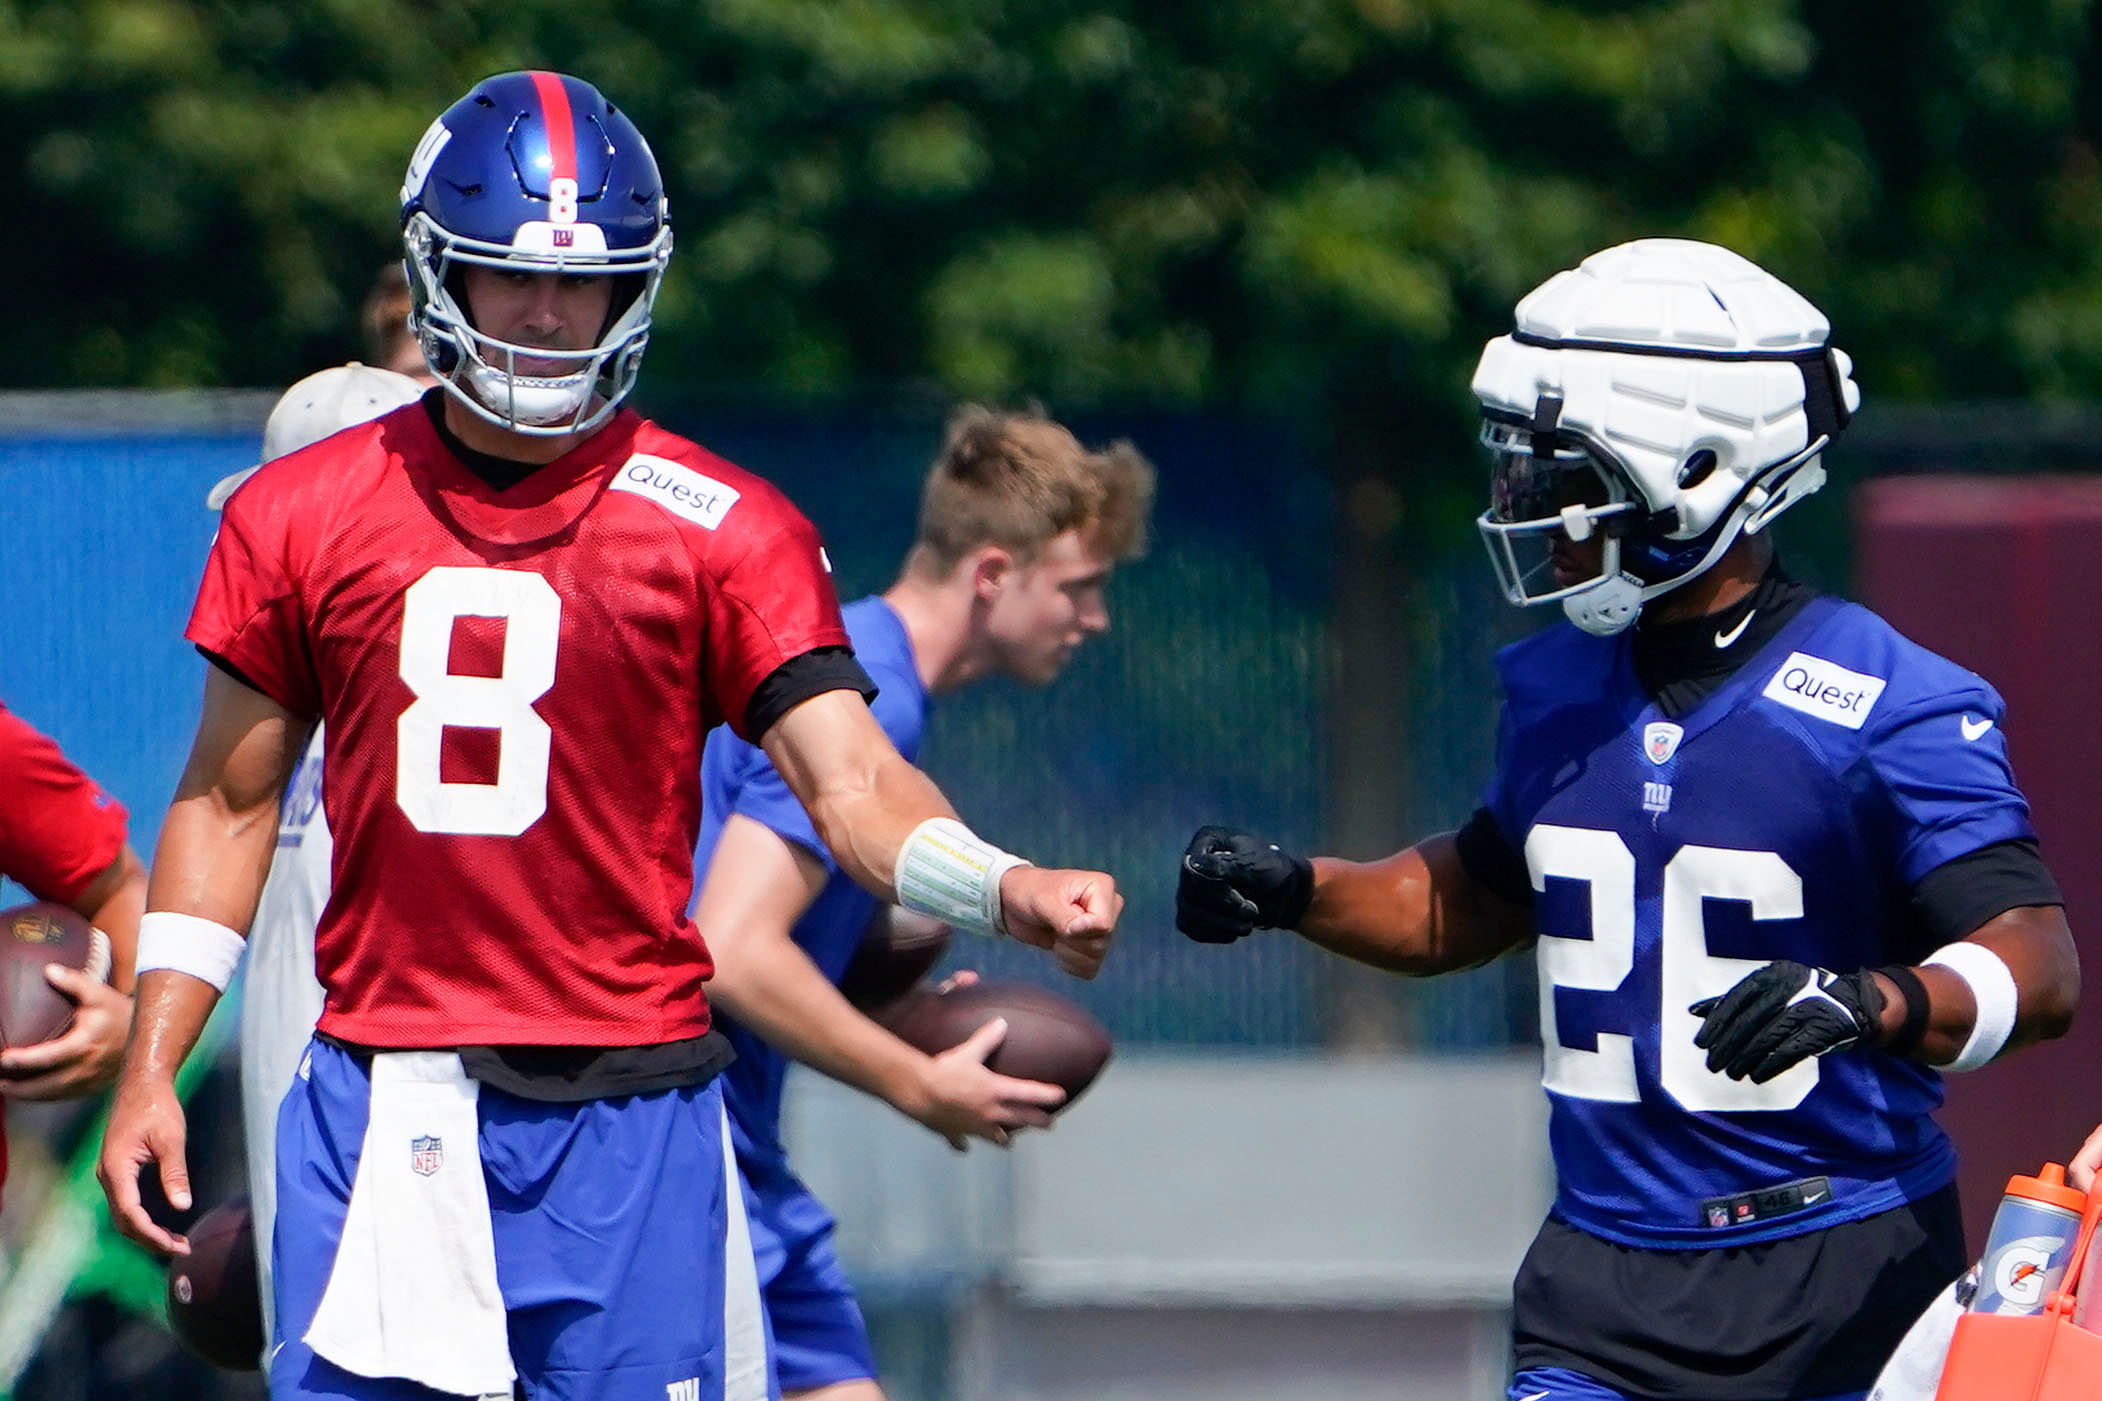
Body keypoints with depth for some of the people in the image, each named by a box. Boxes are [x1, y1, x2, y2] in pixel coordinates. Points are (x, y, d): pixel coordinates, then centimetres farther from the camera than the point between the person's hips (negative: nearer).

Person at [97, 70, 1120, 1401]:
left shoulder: (723, 531, 0)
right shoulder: (303, 516, 8)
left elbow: (852, 781, -9)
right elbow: (229, 803, 15)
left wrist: (1008, 889, -29)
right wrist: (151, 1071, 8)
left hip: (626, 1118, -2)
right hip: (377, 1115, 2)